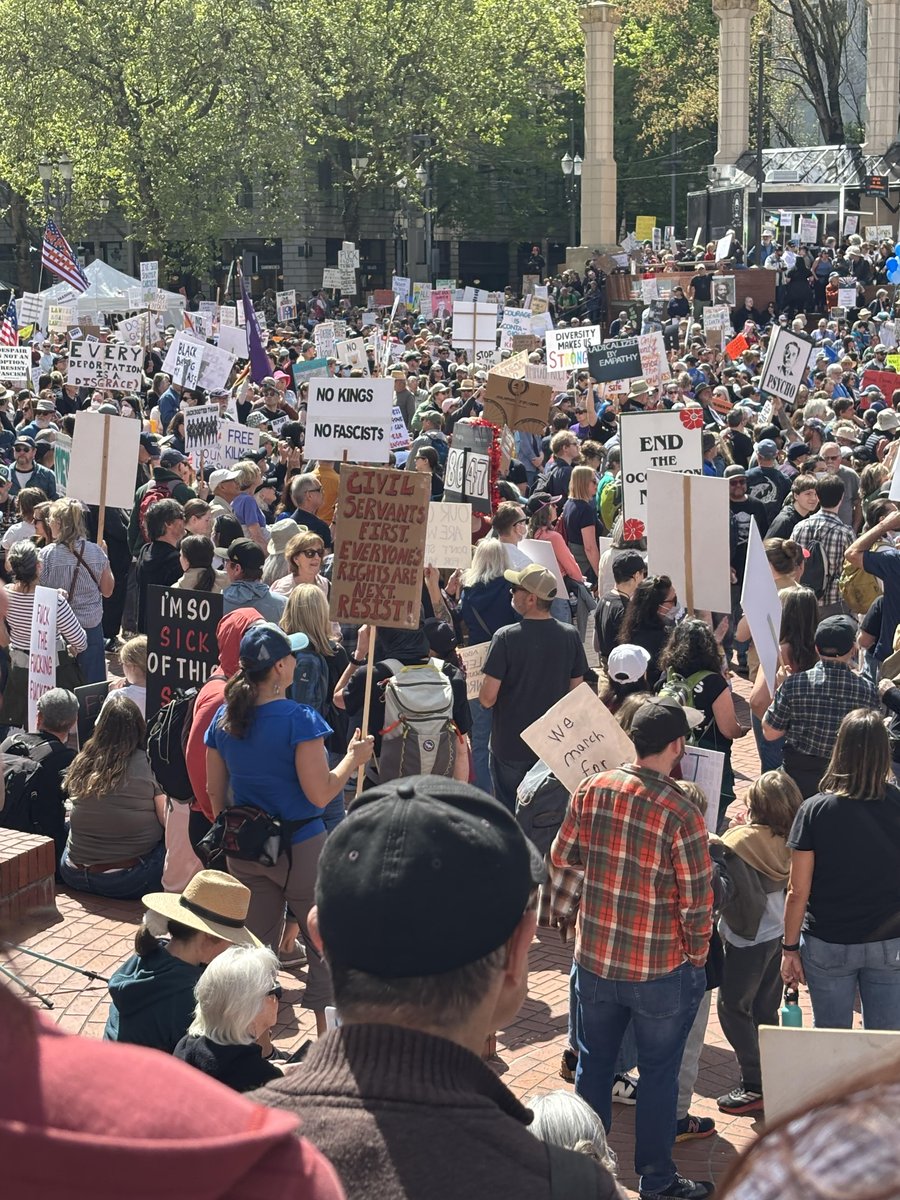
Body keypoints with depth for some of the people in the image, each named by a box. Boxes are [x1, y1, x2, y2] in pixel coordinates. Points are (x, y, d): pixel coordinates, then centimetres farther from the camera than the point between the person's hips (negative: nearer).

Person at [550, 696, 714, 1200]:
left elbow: (562, 856, 5)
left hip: (595, 958, 4)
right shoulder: (681, 813, -22)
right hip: (661, 970, -4)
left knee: (594, 1064, 20)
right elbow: (698, 903, -16)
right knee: (659, 1074, 14)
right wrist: (697, 960, 0)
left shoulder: (591, 790, -9)